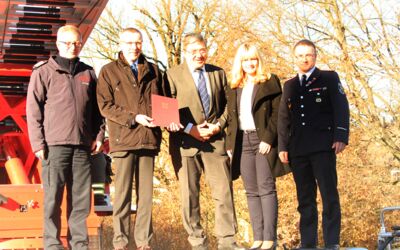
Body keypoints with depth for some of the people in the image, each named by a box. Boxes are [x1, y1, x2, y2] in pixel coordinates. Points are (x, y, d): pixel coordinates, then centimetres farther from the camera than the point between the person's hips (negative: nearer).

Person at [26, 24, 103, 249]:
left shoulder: (88, 73, 15)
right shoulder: (44, 71, 2)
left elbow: (96, 108, 20)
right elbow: (33, 110, -1)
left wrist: (98, 135, 11)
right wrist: (38, 142, -7)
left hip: (83, 145, 4)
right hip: (54, 144, -4)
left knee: (81, 197, 5)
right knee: (53, 197, -2)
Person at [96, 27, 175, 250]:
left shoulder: (153, 70, 16)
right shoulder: (109, 71, 5)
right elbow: (105, 106, -3)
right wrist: (134, 117, -13)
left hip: (149, 138, 3)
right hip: (123, 139, -3)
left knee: (146, 193, 6)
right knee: (123, 193, 0)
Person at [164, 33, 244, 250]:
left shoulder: (218, 73, 13)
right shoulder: (173, 75, 2)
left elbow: (228, 105, 15)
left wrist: (218, 125, -2)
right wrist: (190, 129, -11)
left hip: (214, 140, 2)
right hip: (185, 141, -2)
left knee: (224, 191, -2)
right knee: (189, 194, 1)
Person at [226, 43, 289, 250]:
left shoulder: (270, 82, 2)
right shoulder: (234, 87, 17)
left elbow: (277, 113, -5)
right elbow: (231, 118, 17)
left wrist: (268, 138, -15)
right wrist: (230, 145, 8)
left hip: (263, 140, -5)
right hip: (242, 141, 5)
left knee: (266, 188, -9)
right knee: (251, 192, 3)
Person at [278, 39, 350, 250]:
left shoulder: (329, 78, 9)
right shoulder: (289, 86, 20)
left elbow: (341, 108, 0)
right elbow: (283, 118, 17)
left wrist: (341, 137, -12)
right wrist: (282, 146, 8)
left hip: (323, 145, -4)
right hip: (298, 149, 4)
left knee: (329, 195, -7)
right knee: (305, 199, 2)